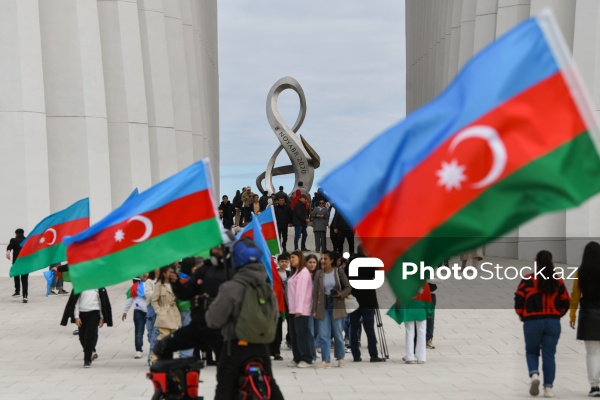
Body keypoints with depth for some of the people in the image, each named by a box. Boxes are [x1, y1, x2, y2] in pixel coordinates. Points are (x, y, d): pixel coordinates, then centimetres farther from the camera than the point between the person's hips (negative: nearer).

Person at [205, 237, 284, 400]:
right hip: (261, 346, 6)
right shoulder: (267, 286, 5)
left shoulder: (230, 288, -16)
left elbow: (214, 320, -13)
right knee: (270, 385, 20)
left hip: (236, 346, -6)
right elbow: (273, 317, 14)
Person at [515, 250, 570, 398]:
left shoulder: (528, 280, -5)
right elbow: (565, 302, 5)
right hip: (553, 322, 2)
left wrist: (521, 315, 9)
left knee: (531, 351, 16)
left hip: (532, 322, -2)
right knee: (549, 355, 6)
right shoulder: (558, 281, 3)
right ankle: (548, 387, 1)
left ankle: (534, 374, -11)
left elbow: (518, 299, -8)